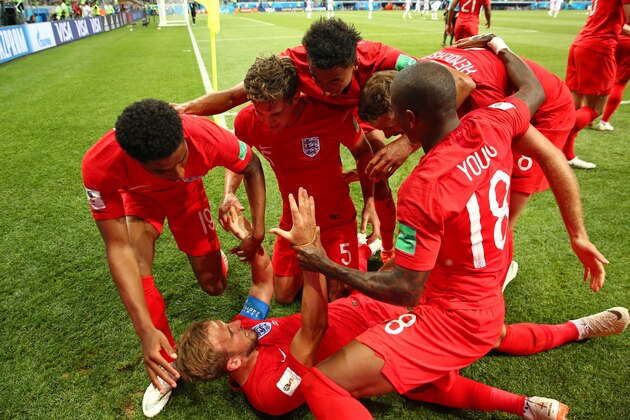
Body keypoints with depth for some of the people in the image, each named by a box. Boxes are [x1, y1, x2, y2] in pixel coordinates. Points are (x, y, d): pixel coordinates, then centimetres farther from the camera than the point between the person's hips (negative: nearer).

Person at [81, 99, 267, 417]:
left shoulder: (208, 138, -41)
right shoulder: (100, 165, -41)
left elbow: (252, 167, -18)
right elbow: (118, 248, -36)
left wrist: (258, 232, -20)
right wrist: (146, 330, -42)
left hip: (186, 194, 1)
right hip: (138, 196, 0)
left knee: (213, 285, 2)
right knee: (135, 268, -28)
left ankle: (211, 253, 42)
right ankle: (168, 365, -4)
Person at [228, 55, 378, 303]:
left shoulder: (333, 115, -29)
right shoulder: (246, 121, -20)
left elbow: (363, 152, -11)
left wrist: (370, 201, -22)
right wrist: (229, 194, -18)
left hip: (335, 218, -3)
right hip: (293, 220, 4)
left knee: (340, 296, 1)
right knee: (283, 296, 12)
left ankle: (359, 248, 29)